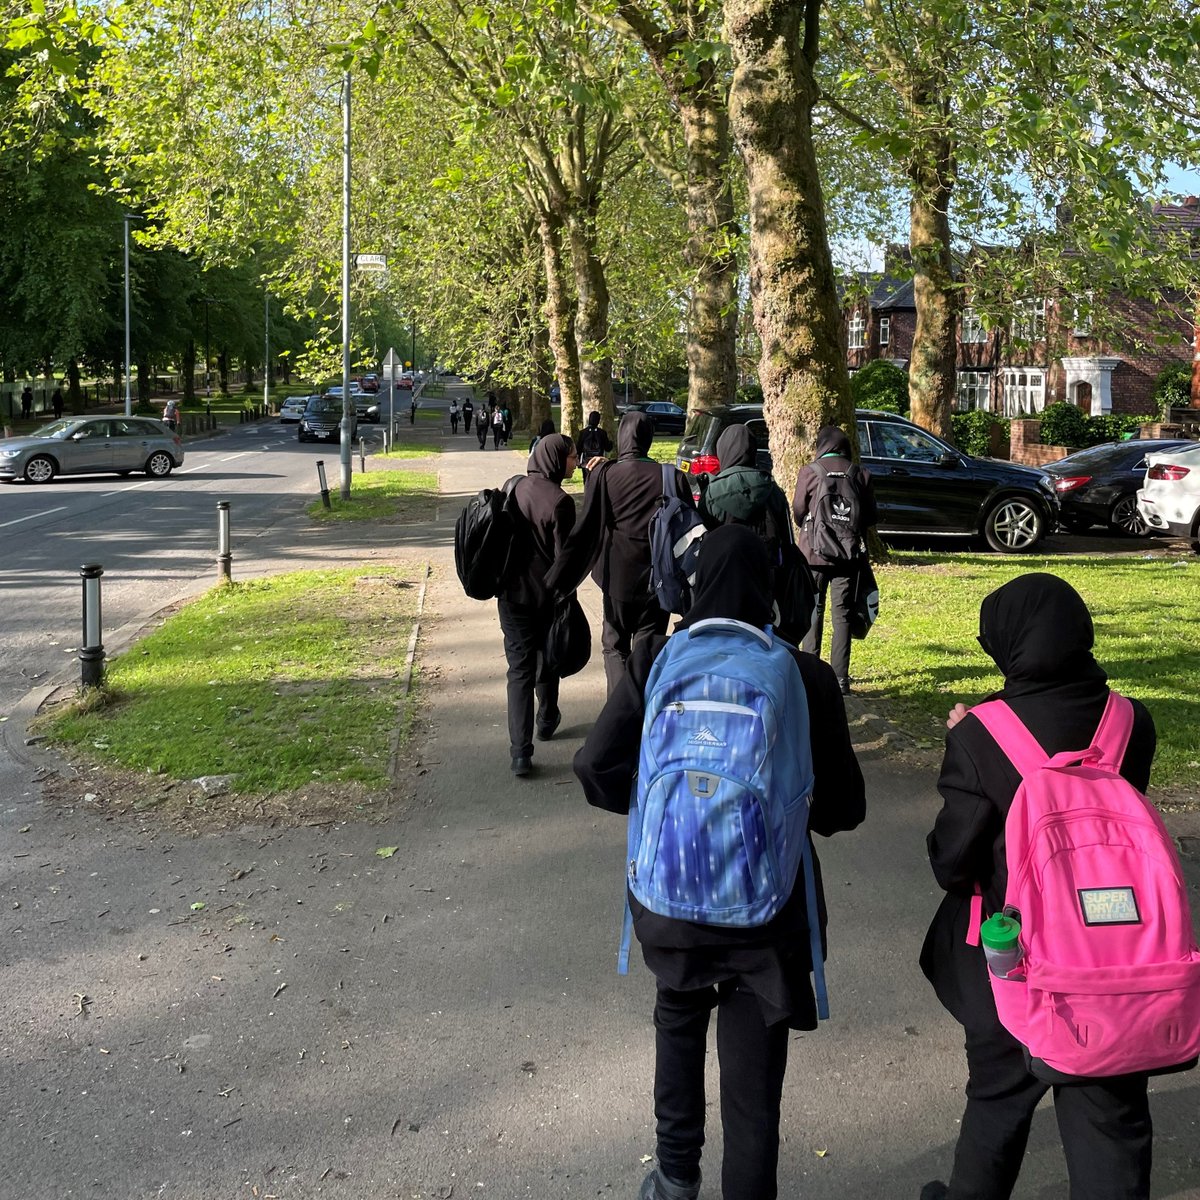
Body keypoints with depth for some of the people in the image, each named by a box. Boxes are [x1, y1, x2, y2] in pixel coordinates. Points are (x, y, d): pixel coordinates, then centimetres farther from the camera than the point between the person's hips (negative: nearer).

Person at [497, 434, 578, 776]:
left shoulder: (515, 488, 0)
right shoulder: (559, 501, -17)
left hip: (512, 594, 3)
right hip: (548, 595, -3)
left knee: (520, 668, 1)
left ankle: (520, 751, -9)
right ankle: (547, 721, 41)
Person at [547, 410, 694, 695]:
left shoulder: (604, 475, -9)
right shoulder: (673, 478, -5)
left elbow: (585, 530, -11)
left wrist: (559, 581, -7)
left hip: (618, 578, -1)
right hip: (658, 582, 1)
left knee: (615, 647, 14)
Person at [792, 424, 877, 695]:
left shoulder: (809, 472, -7)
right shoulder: (861, 474, -1)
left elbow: (798, 513, -1)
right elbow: (870, 517, 3)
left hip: (814, 553, -1)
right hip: (848, 555, 2)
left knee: (813, 612, 10)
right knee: (842, 615, 6)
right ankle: (840, 678, 4)